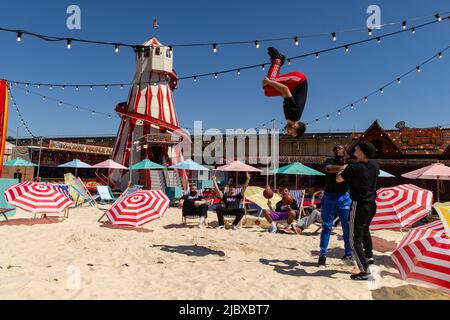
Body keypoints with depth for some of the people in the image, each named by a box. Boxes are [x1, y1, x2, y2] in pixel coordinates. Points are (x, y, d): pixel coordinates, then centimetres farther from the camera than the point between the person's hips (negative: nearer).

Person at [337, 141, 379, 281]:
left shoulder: (353, 168, -22)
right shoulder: (374, 165, -2)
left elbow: (338, 179, -6)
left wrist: (343, 169, 14)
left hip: (359, 205, -8)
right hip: (372, 204, 8)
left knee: (355, 239, -1)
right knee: (365, 230, 32)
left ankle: (364, 271, -2)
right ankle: (369, 256, 47)